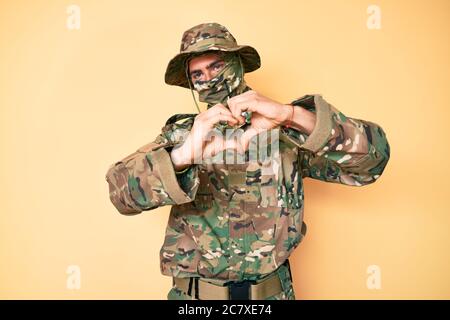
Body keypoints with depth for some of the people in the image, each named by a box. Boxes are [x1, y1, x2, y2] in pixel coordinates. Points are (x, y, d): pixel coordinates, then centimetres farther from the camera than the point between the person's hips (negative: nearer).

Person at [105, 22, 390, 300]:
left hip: (271, 291, 0)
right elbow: (122, 189, -17)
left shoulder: (284, 131, -7)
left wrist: (293, 115, -30)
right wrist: (183, 155, -36)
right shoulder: (179, 135, -3)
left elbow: (373, 156, -16)